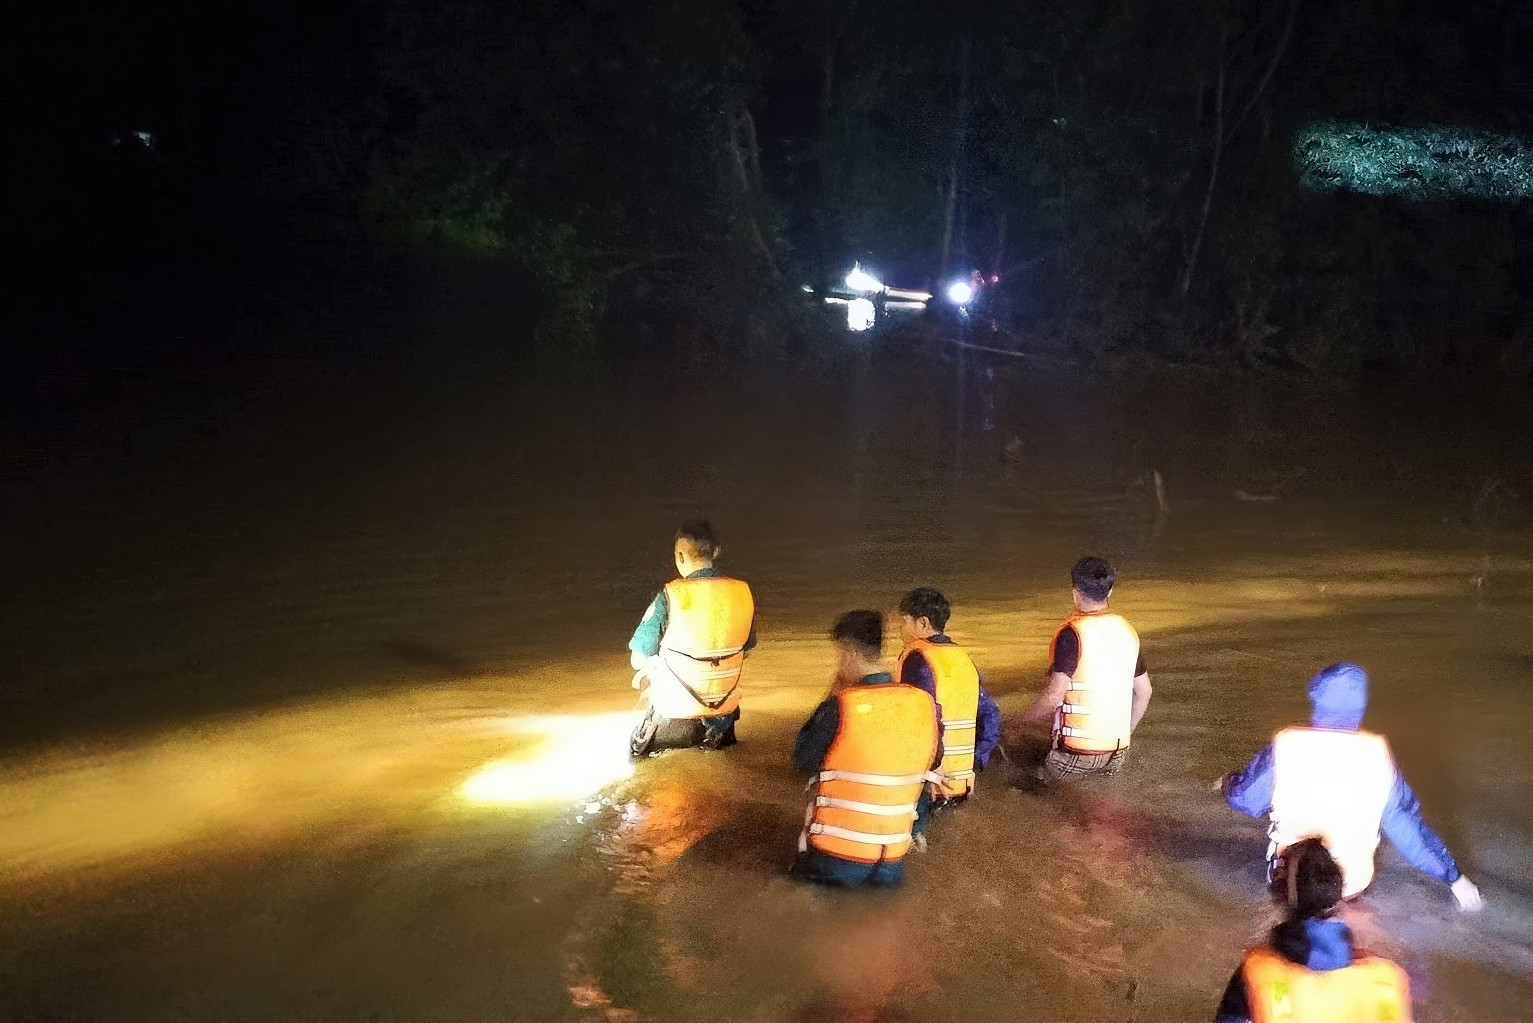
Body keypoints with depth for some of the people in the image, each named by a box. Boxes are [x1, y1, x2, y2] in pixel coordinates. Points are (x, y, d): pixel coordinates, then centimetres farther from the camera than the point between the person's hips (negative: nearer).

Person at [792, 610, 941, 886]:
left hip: (836, 856, -4)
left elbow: (803, 760, -6)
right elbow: (933, 759, 11)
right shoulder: (925, 705, -5)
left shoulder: (840, 707, -20)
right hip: (893, 858, 4)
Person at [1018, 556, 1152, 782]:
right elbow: (1144, 691, 16)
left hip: (1075, 753, -7)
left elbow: (1054, 695, -20)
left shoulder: (1072, 633, -14)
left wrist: (1023, 720, -3)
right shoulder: (1126, 631, 8)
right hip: (1117, 755, 7)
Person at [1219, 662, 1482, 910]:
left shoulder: (1285, 747, -16)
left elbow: (1244, 799, -2)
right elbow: (1406, 821, -2)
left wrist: (1227, 783, 22)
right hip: (1352, 884, 2)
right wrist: (1453, 876, 11)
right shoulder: (1377, 755, -11)